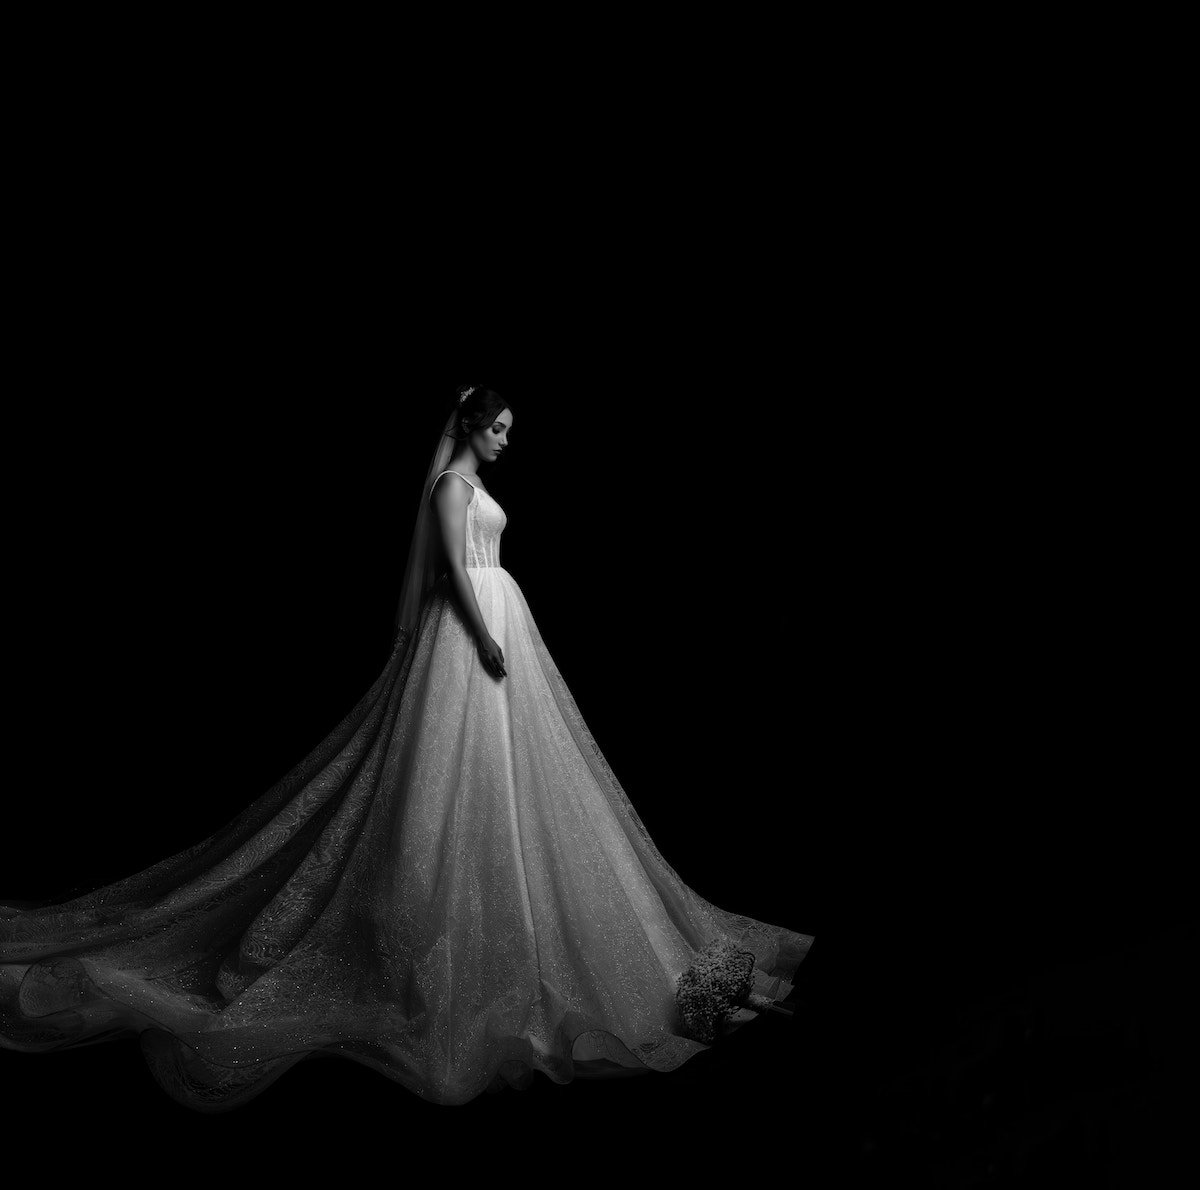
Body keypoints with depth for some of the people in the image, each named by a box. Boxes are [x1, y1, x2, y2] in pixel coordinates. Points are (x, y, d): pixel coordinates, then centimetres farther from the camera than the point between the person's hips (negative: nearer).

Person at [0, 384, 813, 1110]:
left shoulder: (475, 484, 18)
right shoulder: (451, 483, -10)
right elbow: (454, 567, -18)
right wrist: (486, 639, -23)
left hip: (496, 622, 10)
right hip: (471, 627, -10)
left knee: (497, 768, 13)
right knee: (460, 764, -6)